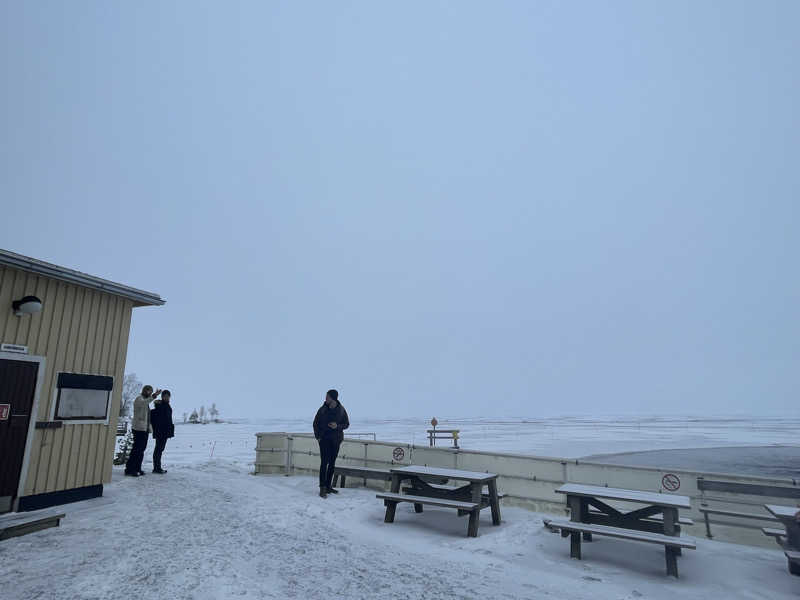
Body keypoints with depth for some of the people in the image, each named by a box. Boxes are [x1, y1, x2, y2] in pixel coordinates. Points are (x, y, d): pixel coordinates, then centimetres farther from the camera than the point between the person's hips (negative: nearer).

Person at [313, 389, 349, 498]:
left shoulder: (341, 410, -2)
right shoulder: (323, 409, -4)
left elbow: (346, 424, 5)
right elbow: (316, 423, 6)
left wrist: (337, 426, -14)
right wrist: (318, 436, -3)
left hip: (336, 440, 2)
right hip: (324, 439, -2)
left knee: (332, 464, 9)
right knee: (324, 463, -9)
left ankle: (328, 486, 20)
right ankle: (322, 488, -5)